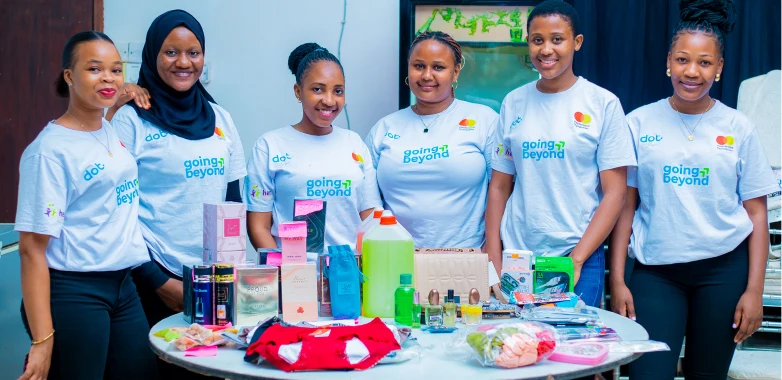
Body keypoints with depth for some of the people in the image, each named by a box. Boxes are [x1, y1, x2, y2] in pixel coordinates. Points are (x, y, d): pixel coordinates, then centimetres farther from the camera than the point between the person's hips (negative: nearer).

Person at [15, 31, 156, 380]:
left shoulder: (113, 132, 7)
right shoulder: (50, 149, -13)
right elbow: (32, 248, -16)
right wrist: (42, 339, -21)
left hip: (123, 287, 7)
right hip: (72, 294, -7)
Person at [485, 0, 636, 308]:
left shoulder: (603, 104, -3)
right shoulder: (513, 103, 7)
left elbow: (614, 193, -5)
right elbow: (499, 187, 9)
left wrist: (576, 260, -12)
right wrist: (493, 261, 1)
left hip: (579, 258, -3)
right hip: (516, 257, 3)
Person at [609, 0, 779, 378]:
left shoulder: (738, 128, 2)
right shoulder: (639, 123, 1)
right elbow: (624, 206, 3)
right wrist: (617, 280, -2)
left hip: (724, 268, 1)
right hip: (655, 269, 0)